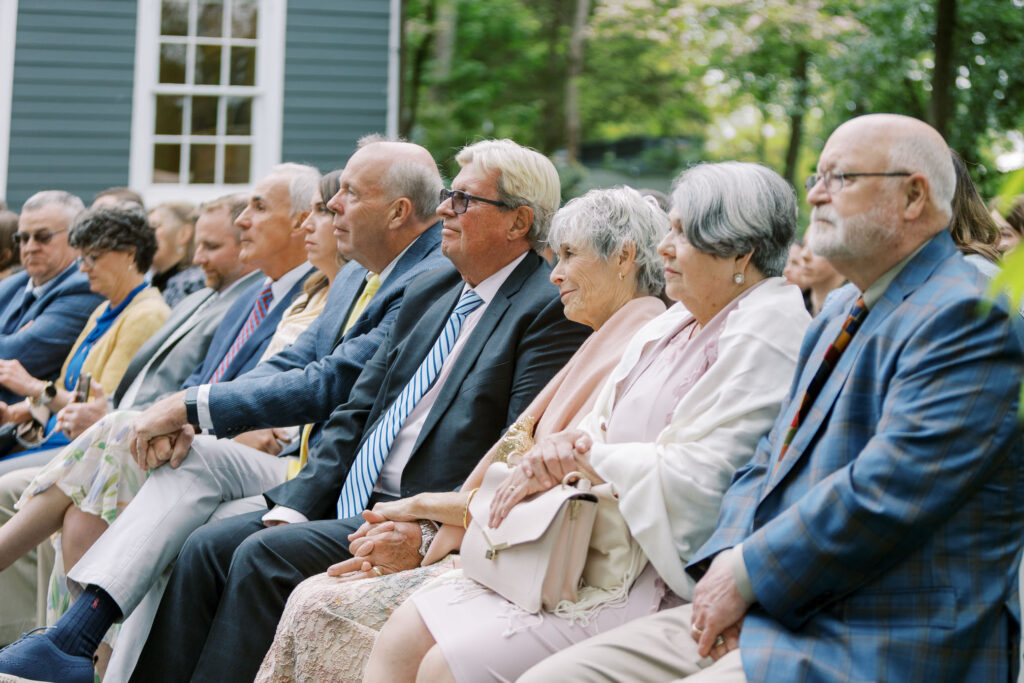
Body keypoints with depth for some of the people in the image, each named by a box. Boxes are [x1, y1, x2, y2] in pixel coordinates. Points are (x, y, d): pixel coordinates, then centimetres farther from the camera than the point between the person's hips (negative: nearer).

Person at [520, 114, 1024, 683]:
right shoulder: (845, 311, 20)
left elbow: (885, 496, -22)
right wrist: (726, 560, -1)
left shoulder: (967, 316, -12)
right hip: (764, 614, 9)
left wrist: (748, 574, -14)